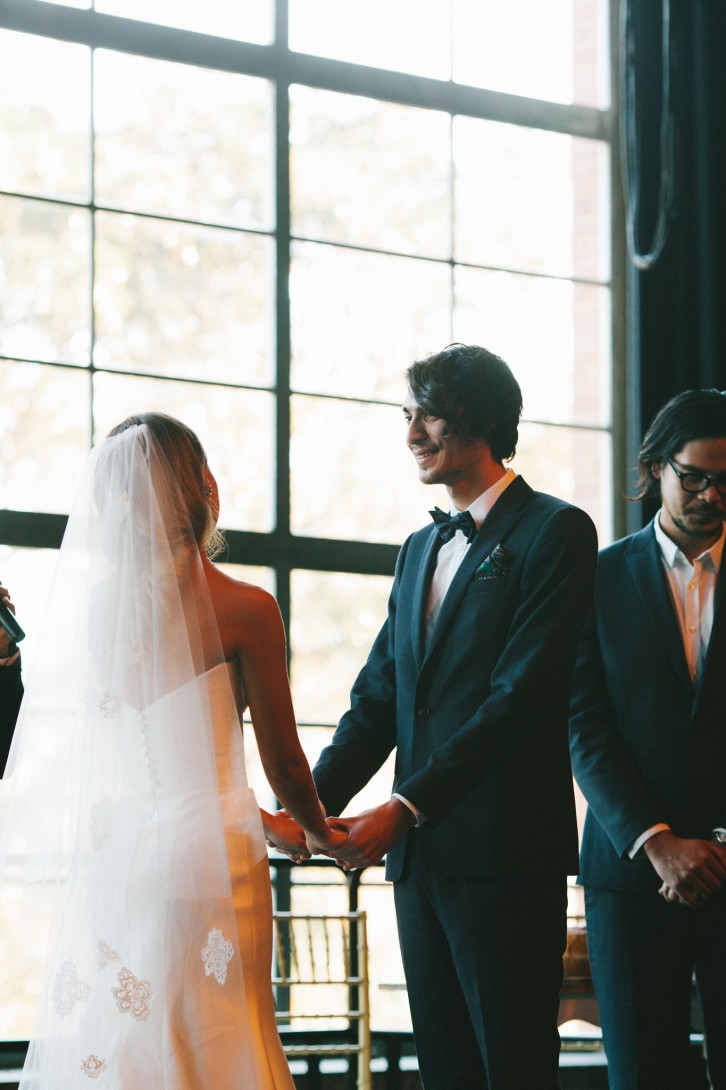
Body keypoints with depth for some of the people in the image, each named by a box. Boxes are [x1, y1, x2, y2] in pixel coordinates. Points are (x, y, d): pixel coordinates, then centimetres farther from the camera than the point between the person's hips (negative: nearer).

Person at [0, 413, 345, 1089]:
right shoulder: (244, 609, -9)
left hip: (114, 853, 5)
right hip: (207, 856, -5)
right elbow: (282, 759, -2)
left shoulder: (96, 606, 5)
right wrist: (318, 834, 19)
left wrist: (265, 824, 26)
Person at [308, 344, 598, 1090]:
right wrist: (312, 804, -2)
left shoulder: (554, 532, -5)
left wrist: (402, 809, -19)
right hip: (420, 853, 7)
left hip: (506, 853, -7)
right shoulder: (420, 550, 20)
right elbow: (378, 698, 14)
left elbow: (519, 696, -14)